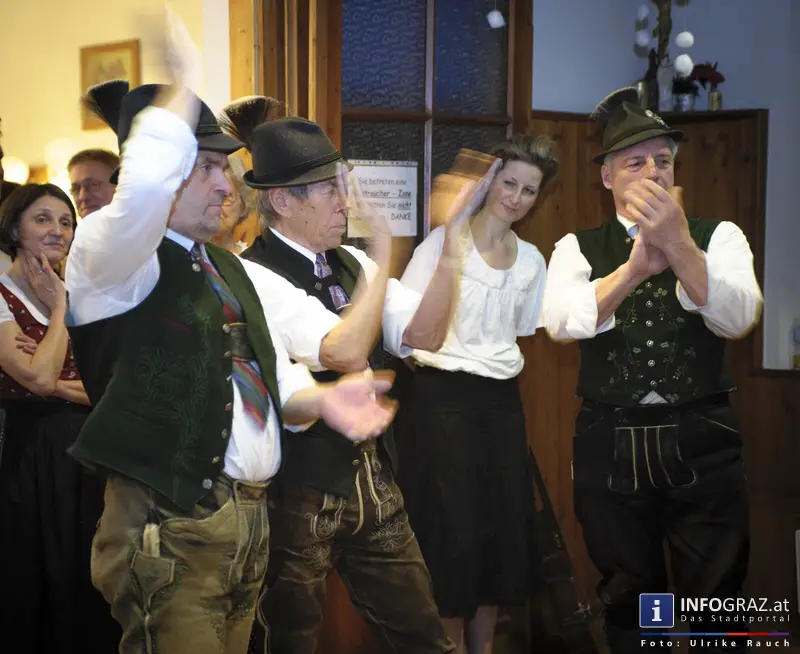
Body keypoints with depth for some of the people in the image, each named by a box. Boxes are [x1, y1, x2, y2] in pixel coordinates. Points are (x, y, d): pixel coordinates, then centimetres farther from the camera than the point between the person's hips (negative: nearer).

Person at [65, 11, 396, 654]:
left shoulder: (228, 269, 19)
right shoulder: (109, 254, -7)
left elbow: (275, 380, 18)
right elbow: (144, 184, -31)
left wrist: (321, 399, -6)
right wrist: (187, 80, -16)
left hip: (251, 522, 8)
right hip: (169, 530, -8)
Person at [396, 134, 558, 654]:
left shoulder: (532, 260, 9)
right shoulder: (445, 241, -7)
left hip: (502, 400, 6)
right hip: (445, 397, -6)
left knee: (504, 525, 9)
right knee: (452, 526, -2)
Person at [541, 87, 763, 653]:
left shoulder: (718, 237, 3)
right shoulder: (577, 248, 5)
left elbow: (737, 319, -15)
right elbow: (562, 322, -15)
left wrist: (677, 244, -29)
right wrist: (633, 267, -30)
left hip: (701, 442, -1)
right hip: (610, 445, 1)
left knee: (714, 599, 5)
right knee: (628, 600, 14)